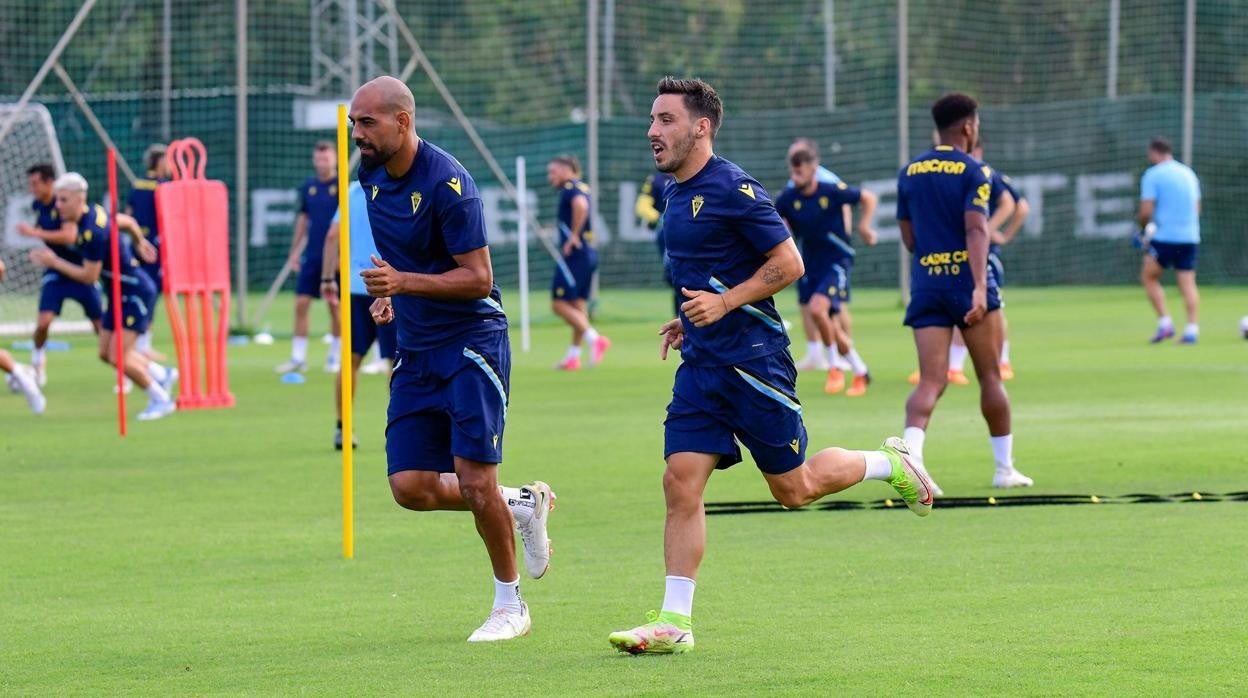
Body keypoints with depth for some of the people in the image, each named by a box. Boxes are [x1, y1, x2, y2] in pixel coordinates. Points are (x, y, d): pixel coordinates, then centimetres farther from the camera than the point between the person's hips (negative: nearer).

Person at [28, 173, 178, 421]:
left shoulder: (92, 232, -27)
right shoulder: (94, 212, 1)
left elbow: (89, 276, -23)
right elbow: (128, 221, 17)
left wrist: (55, 262, -16)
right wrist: (140, 243, 37)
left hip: (135, 291, -10)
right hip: (118, 294, 10)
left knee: (118, 357, -12)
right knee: (106, 354, 11)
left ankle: (160, 400, 6)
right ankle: (162, 375, 30)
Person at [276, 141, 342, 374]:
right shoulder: (308, 187, 8)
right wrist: (295, 250, 13)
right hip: (311, 256, 4)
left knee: (335, 307, 2)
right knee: (301, 303, -1)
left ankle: (334, 356, 14)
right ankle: (298, 357, 3)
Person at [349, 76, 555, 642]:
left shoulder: (447, 184, -19)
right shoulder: (372, 175, 5)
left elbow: (479, 278, -19)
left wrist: (405, 282, -29)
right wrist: (386, 294, 8)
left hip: (471, 340, -7)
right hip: (415, 351, 7)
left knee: (474, 479, -10)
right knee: (410, 487, -2)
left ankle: (509, 606, 8)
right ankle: (523, 505, 22)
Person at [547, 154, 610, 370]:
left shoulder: (570, 188, -11)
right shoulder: (582, 188, 17)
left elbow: (580, 205, -30)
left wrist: (573, 237, -24)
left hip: (575, 254, -10)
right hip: (589, 253, 10)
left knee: (560, 304, -7)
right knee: (578, 305, 11)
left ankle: (595, 339, -16)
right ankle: (573, 356, 13)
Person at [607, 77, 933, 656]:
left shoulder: (732, 189, -15)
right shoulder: (677, 193, 12)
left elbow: (789, 263, -14)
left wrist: (724, 303, -21)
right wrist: (690, 320, 15)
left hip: (752, 359, -8)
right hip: (701, 364, 8)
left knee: (794, 488, 3)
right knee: (680, 483, -4)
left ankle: (891, 464, 28)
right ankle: (674, 623, -4)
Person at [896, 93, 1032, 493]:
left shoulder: (909, 173, 11)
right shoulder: (973, 172, -5)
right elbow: (976, 230, -17)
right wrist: (980, 286, -25)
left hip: (925, 284, 4)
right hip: (966, 281, -4)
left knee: (931, 381, -4)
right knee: (991, 378, 10)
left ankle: (911, 451, -30)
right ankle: (1004, 468, 17)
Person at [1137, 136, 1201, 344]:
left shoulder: (1152, 175, -5)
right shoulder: (1188, 173, 14)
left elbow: (1146, 211, -11)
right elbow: (1197, 207, 20)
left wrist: (1143, 225, 8)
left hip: (1164, 236, -5)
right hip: (1190, 236, 5)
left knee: (1149, 277, 9)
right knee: (1188, 284, 4)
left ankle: (1165, 323, -3)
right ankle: (1192, 329, -6)